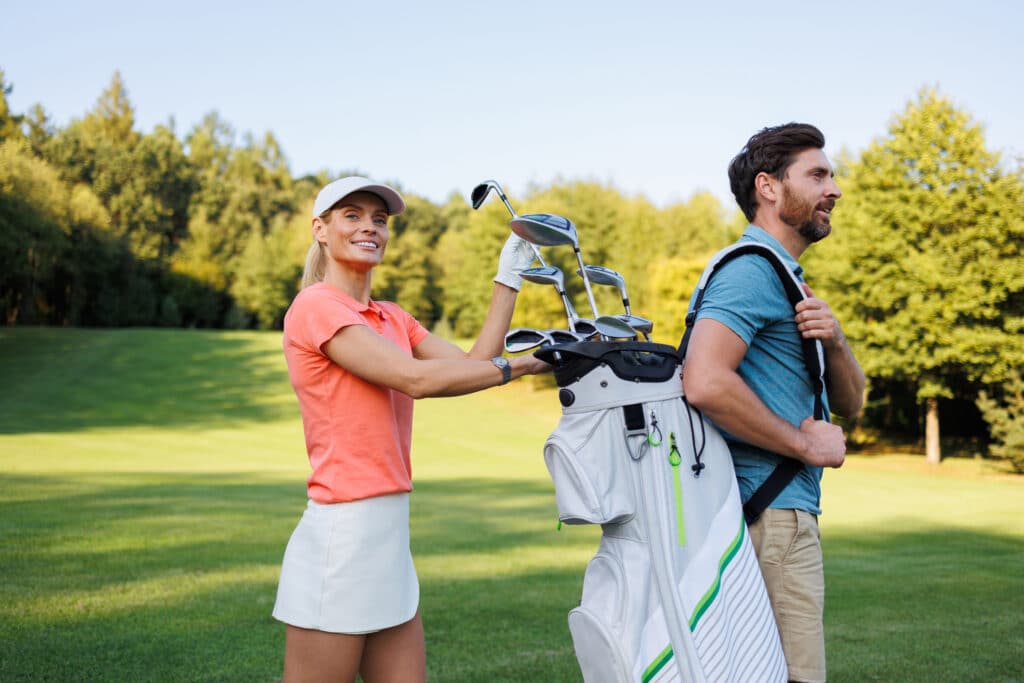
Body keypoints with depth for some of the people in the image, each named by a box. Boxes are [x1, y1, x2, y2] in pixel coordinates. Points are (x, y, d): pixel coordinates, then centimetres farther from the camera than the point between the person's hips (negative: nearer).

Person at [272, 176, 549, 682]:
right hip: (341, 535, -8)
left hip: (389, 536, 8)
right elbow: (415, 378, -19)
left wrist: (508, 279, 8)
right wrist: (514, 366, -12)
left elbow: (471, 366, 6)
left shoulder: (391, 318, 16)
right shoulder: (315, 306, -10)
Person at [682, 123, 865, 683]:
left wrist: (833, 340, -4)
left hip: (784, 512, 11)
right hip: (769, 512, -11)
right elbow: (705, 383, -29)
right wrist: (806, 442, -17)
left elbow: (848, 403, 18)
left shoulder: (785, 278, 22)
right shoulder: (751, 270, -12)